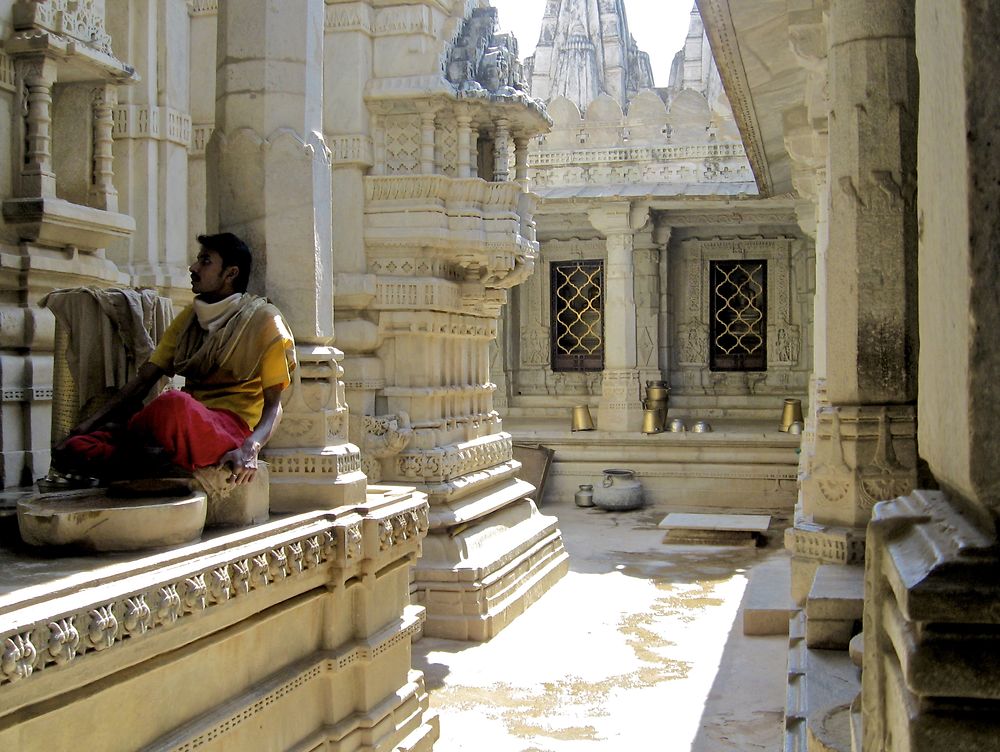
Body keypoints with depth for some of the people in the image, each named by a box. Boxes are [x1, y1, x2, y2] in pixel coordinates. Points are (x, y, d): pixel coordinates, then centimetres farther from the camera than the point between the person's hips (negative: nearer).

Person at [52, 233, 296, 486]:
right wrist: (88, 424, 2)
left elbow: (274, 404, -5)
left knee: (175, 404, -41)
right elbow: (143, 379, 15)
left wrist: (251, 448, -26)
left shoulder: (263, 320, 1)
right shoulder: (189, 317, 20)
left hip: (231, 426, -6)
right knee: (72, 450, -14)